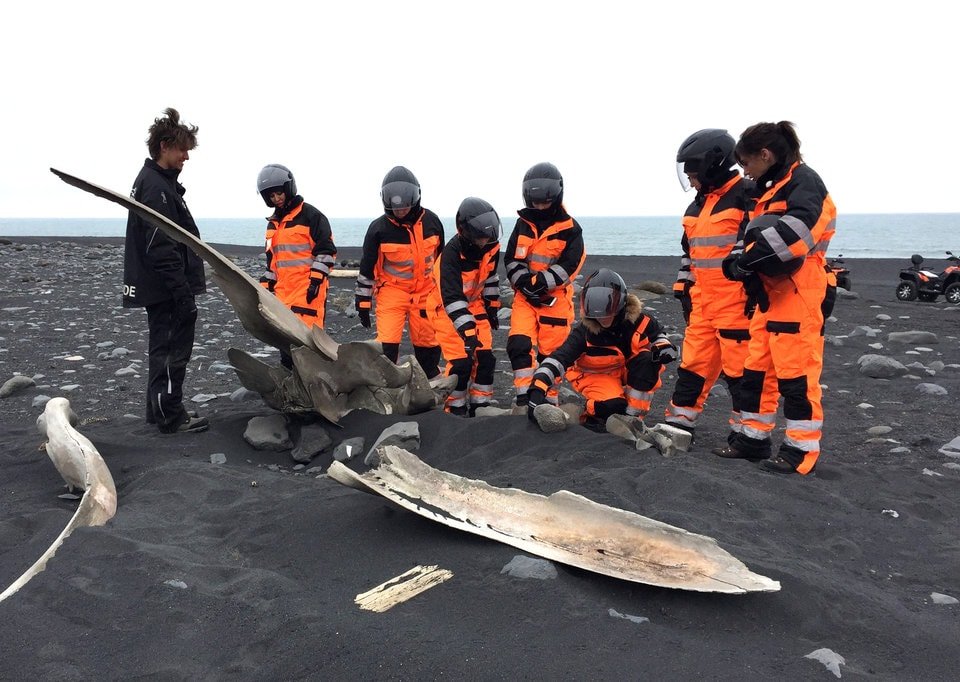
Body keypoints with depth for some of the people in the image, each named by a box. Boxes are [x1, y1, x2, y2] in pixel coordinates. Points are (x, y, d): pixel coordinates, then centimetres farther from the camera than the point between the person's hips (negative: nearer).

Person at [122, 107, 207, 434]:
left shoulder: (155, 181, 17)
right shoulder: (156, 187, -17)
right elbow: (161, 248, -23)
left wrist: (184, 288, 24)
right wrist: (183, 293, -24)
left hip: (159, 288, 11)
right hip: (167, 288, -11)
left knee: (163, 346, 17)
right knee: (173, 349, -3)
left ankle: (160, 410, 27)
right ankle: (171, 416, 5)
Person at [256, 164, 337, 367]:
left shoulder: (311, 215, -4)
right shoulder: (273, 223, 20)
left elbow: (326, 251, -9)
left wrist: (316, 279, -16)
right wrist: (265, 287, 19)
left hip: (308, 289, -8)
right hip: (283, 290, 8)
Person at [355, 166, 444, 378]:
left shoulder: (431, 221, -4)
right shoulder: (379, 228, -12)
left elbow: (440, 257, 11)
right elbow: (367, 267, -4)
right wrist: (363, 302, -2)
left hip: (425, 292, 2)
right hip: (392, 291, -2)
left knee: (428, 344, 10)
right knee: (386, 346, -11)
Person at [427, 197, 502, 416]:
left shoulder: (491, 246, -11)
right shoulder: (452, 254, -31)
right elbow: (452, 299, -36)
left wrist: (491, 308, 13)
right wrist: (467, 331, -42)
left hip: (473, 304, 6)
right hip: (446, 307, -6)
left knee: (485, 356, 0)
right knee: (461, 361, -13)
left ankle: (480, 405, 15)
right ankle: (455, 408, 6)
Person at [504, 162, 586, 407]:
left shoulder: (570, 229, -4)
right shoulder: (523, 224, 6)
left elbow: (569, 266, -11)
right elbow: (511, 260, 5)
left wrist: (540, 283, -19)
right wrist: (524, 283, -12)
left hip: (555, 298, -2)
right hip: (525, 296, 3)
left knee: (551, 351, 3)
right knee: (519, 344, -13)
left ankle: (548, 399, 18)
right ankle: (524, 397, -8)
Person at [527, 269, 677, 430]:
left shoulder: (637, 320, -20)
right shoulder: (584, 332, -27)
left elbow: (658, 335, 2)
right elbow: (559, 358, -34)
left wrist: (664, 347, -22)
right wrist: (537, 388, -48)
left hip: (630, 371, 4)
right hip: (597, 375, -3)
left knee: (647, 361, -28)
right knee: (612, 406, -33)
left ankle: (633, 414, -13)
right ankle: (592, 414, 5)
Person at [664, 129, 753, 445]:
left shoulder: (747, 197, -10)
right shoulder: (699, 205, 17)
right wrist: (684, 288, 22)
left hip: (737, 301, -8)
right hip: (703, 301, 8)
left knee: (739, 366, -1)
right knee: (694, 362, 12)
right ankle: (680, 421, 22)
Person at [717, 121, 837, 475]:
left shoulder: (804, 181, -10)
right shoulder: (770, 189, 20)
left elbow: (795, 233, -25)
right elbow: (753, 234, 17)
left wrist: (749, 261, -20)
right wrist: (740, 262, -3)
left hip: (798, 294, -10)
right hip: (770, 293, 10)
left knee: (796, 370, -5)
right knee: (757, 367, 12)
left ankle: (801, 448, 5)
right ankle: (754, 436, 22)